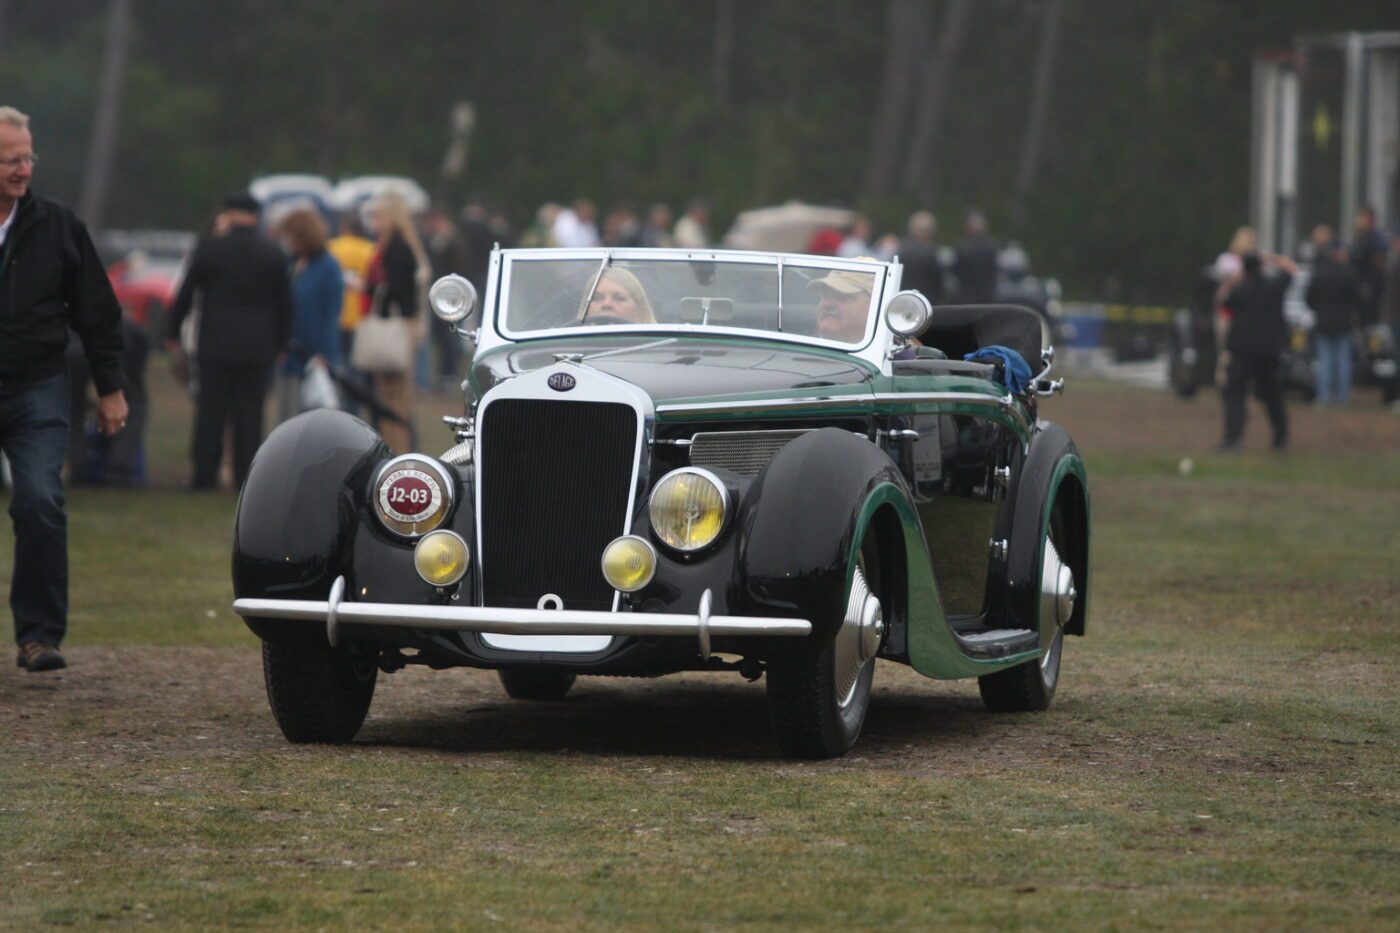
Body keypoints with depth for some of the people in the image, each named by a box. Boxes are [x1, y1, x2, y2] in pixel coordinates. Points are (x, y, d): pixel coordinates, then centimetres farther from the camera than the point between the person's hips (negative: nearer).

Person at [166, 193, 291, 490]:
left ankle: (205, 474, 4)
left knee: (211, 413, 4)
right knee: (249, 415, 3)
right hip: (257, 346, 1)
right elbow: (283, 303, 7)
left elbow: (186, 292, 0)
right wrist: (280, 342, 17)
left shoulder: (208, 247, -5)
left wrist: (172, 331, 10)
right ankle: (246, 475, 1)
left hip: (215, 345, -1)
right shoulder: (273, 254, 1)